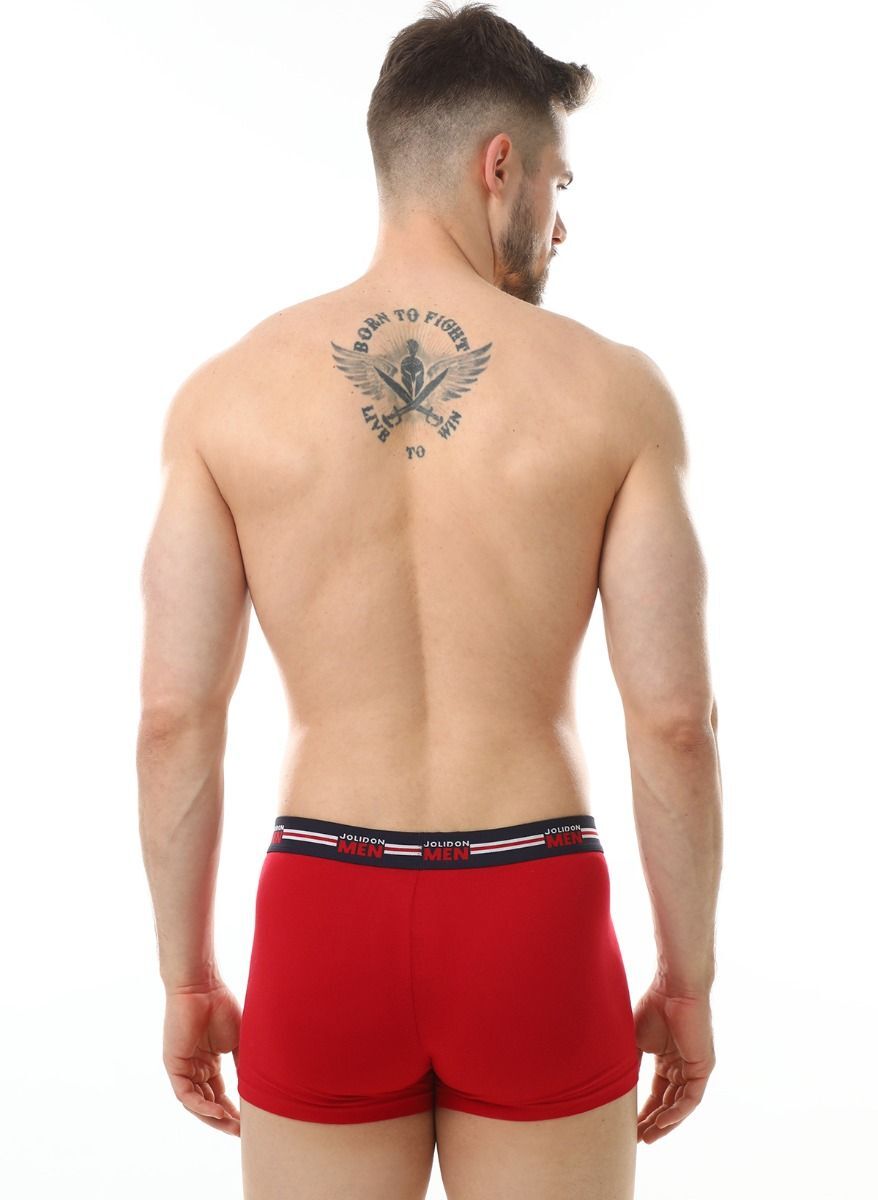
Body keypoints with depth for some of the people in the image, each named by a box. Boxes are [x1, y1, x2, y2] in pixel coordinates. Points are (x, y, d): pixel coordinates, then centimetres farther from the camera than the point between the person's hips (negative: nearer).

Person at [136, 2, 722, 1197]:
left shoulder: (226, 392, -3)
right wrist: (690, 978, 6)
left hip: (324, 924, 1)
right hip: (535, 927, 0)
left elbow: (174, 719, -4)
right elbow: (675, 719, -7)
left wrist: (186, 979, 8)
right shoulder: (615, 388, -6)